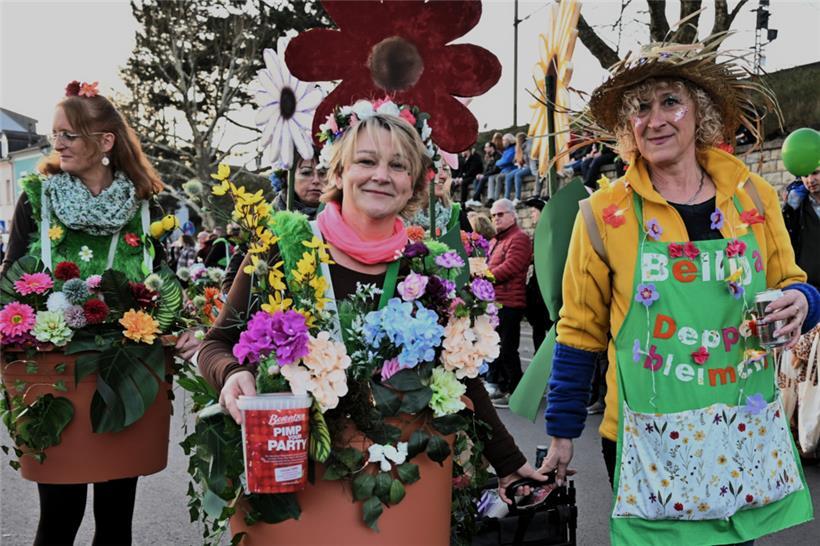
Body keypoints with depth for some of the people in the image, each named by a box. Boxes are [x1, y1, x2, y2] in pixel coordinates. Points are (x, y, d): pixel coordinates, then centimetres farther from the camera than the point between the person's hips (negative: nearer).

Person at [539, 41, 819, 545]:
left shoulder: (754, 197, 1)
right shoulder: (606, 213, -6)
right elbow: (581, 330, 0)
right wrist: (562, 432, 2)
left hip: (747, 435, 3)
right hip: (648, 442, -2)